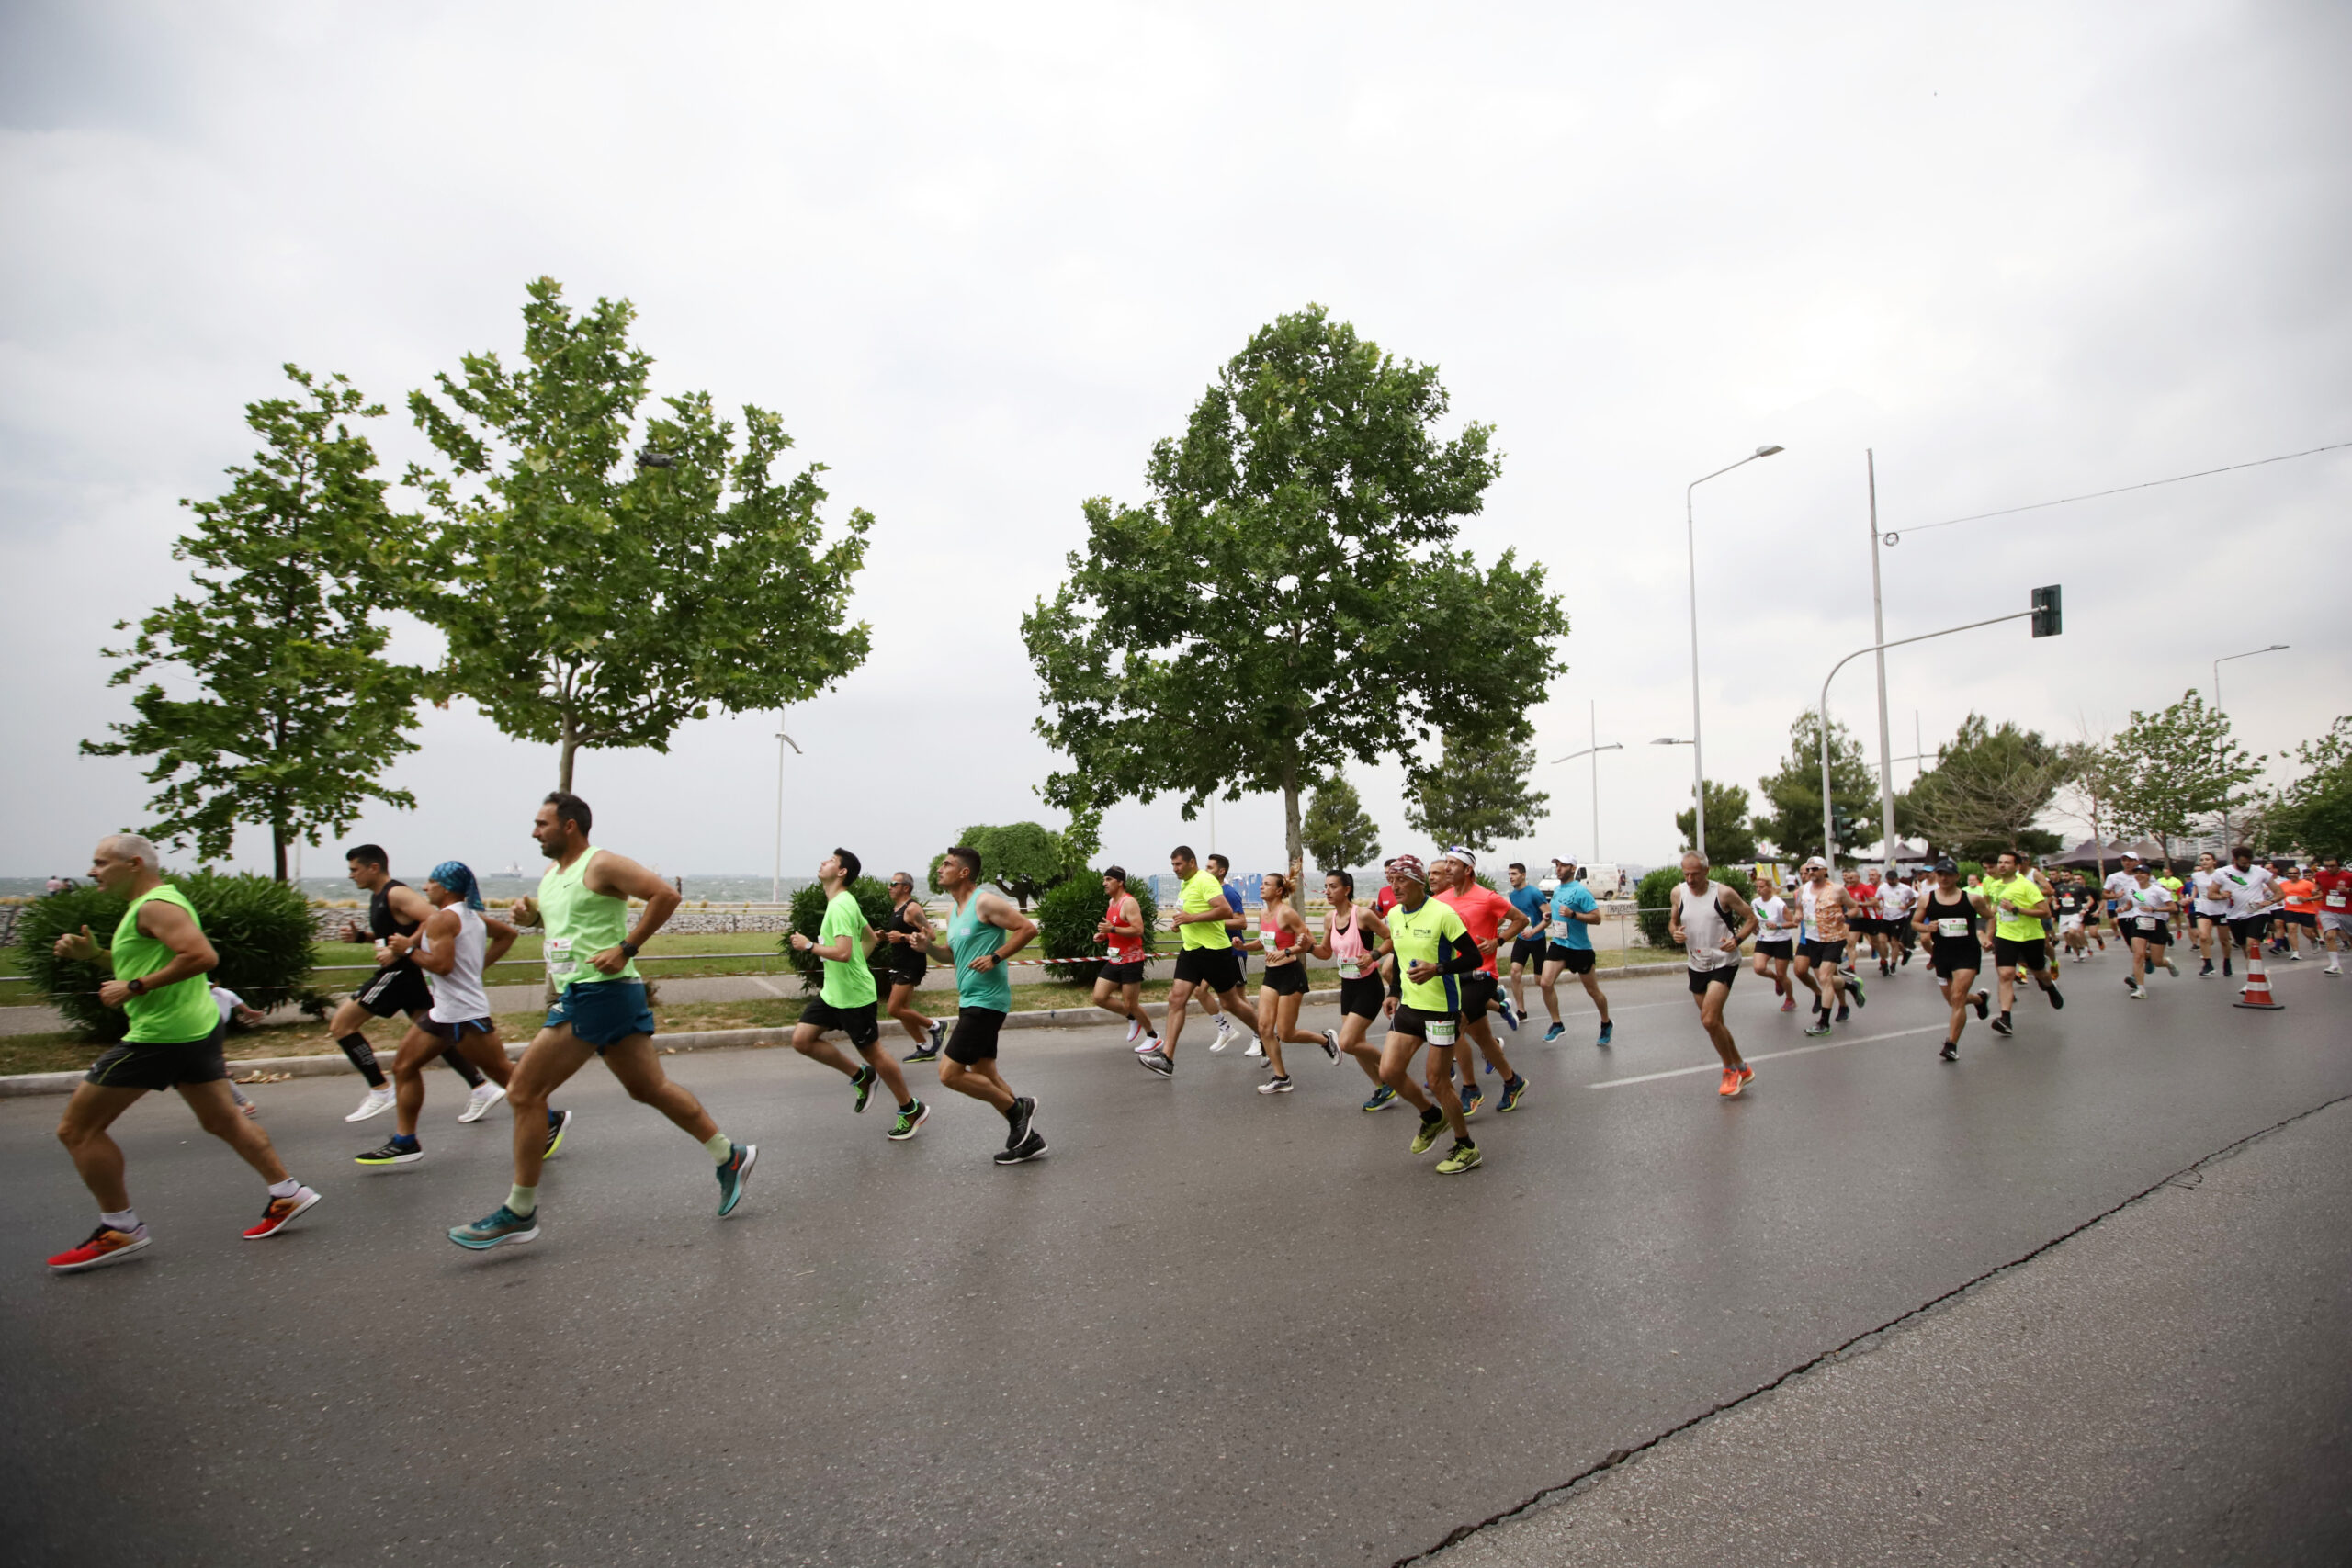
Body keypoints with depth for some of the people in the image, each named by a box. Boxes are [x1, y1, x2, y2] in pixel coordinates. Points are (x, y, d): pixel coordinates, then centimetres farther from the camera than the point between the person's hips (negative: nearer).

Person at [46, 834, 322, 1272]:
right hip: (197, 1027, 10)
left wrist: (135, 987, -22)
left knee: (76, 1129, 1)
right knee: (223, 1121, 15)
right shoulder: (151, 903, 17)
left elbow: (202, 957, -28)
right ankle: (287, 1194, 17)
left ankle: (119, 1230, 8)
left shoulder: (155, 907, -15)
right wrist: (93, 954, 13)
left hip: (161, 1034, -10)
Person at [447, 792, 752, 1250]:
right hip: (577, 994, 10)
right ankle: (729, 1156, 18)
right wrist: (529, 912, 12)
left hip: (600, 991, -10)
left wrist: (626, 949, -20)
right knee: (650, 1088, 12)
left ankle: (519, 1213, 5)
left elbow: (666, 894, -19)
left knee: (524, 1092, -6)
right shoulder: (550, 877, 18)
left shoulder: (601, 865, -10)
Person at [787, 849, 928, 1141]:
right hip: (833, 992, 10)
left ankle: (911, 1110, 17)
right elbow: (870, 938, 21)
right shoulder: (843, 902, 10)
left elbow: (843, 952, -30)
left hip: (853, 995, -10)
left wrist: (809, 946, -17)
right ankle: (860, 1076, 18)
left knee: (872, 1052, 1)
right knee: (802, 1039, 5)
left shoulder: (841, 905, -20)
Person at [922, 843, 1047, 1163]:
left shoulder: (985, 901, -13)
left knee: (950, 1074, -10)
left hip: (985, 1001, -10)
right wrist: (929, 947, 6)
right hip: (969, 1001, 10)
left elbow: (1027, 928, -16)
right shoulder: (954, 911, 14)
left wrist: (995, 957, -20)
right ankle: (1027, 1138, 22)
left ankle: (1017, 1107, 6)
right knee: (984, 1074, 13)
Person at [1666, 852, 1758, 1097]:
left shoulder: (1723, 893, -14)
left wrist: (1737, 940, -22)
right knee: (1714, 1023, 12)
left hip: (1723, 962, -6)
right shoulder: (1678, 892, -1)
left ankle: (1731, 1070, 5)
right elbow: (1673, 921, 13)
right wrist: (1675, 932, -10)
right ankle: (1741, 1069, 31)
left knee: (1709, 1021, -17)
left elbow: (1751, 918, -5)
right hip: (1697, 964, 6)